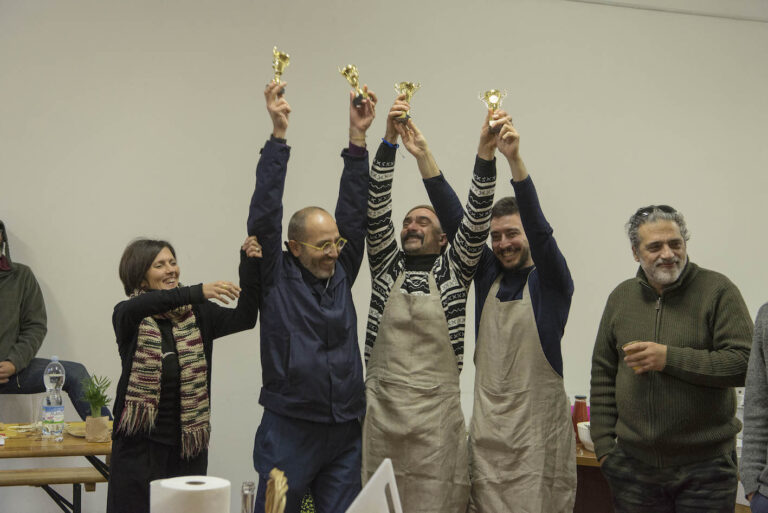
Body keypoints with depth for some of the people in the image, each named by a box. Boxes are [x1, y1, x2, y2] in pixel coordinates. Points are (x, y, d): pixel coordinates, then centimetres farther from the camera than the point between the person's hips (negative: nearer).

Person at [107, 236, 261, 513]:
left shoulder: (196, 314, 7)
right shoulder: (128, 316, -2)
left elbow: (244, 318, -4)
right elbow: (141, 305, -26)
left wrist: (250, 265, -15)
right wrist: (197, 292, -39)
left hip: (189, 443, 3)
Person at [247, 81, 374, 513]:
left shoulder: (341, 274, 9)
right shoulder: (277, 278, -2)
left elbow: (355, 212, 4)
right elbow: (264, 215, -11)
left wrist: (358, 140, -2)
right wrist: (279, 135, -14)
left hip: (346, 434, 4)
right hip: (289, 429, -4)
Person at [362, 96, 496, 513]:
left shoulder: (453, 270, 8)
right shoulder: (387, 265, 11)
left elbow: (477, 218, -3)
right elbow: (376, 208, 1)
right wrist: (389, 141, -9)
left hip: (436, 409, -1)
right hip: (380, 405, 2)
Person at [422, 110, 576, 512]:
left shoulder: (550, 281, -3)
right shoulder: (487, 274, 10)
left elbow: (540, 229, -20)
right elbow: (455, 220, 1)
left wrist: (515, 159, -33)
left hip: (538, 432, -4)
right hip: (487, 429, 4)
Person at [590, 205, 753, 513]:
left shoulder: (718, 291, -6)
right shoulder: (621, 297, 7)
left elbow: (745, 363, -14)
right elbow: (603, 375, 11)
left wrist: (670, 358, -20)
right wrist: (603, 444, 6)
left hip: (705, 466, -3)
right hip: (633, 462, 4)